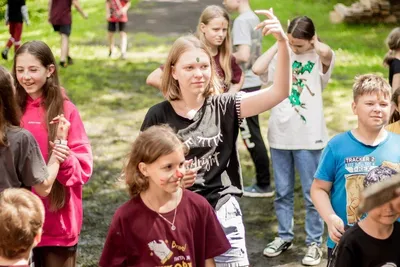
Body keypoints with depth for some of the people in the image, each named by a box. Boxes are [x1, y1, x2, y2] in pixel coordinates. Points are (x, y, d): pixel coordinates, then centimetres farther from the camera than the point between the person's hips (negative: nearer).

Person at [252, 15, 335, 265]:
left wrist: (313, 43, -10)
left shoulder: (320, 58, -6)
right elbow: (257, 69, -14)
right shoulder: (282, 55, 3)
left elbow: (326, 52, -31)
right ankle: (285, 236, 30)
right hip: (280, 134, 4)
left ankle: (315, 242, 18)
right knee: (282, 192, 15)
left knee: (312, 193, 6)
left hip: (309, 136, -3)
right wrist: (278, 43, -6)